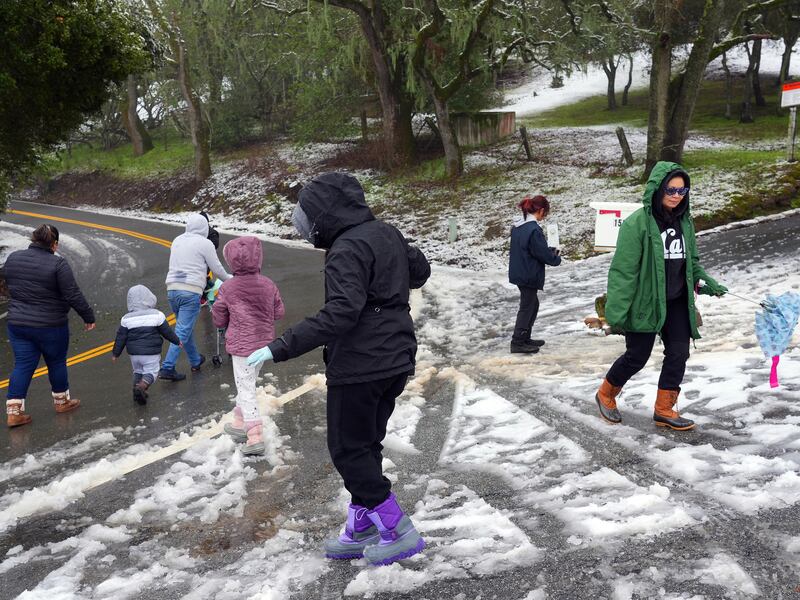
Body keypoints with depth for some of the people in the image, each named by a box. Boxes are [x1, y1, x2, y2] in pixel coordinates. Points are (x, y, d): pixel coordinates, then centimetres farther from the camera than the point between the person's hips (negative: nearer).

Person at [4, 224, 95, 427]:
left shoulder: (12, 258, 1)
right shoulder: (57, 264, -18)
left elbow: (9, 286, 15)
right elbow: (73, 296, -16)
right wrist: (88, 316, -5)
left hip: (17, 324, 5)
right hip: (50, 326, -5)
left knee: (22, 365, 9)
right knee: (56, 362, 14)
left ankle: (13, 411, 5)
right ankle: (61, 401, 31)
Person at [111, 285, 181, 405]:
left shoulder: (126, 319, -2)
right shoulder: (157, 315, -8)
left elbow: (121, 338, 2)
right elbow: (167, 331, -1)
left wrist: (115, 353, 13)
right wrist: (177, 341, 16)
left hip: (134, 353, 3)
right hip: (151, 353, -3)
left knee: (137, 372, 22)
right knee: (151, 372, 2)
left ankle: (137, 392, 14)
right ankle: (141, 387, -23)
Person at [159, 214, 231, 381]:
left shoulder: (177, 240, 14)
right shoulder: (205, 243, -4)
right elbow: (217, 269, 0)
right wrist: (229, 279, 20)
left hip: (171, 288, 7)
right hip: (190, 292, -7)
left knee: (185, 328, 21)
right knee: (182, 332, -6)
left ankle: (195, 361, 35)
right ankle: (167, 368, -12)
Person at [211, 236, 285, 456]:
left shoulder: (228, 288, -11)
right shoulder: (268, 284, -1)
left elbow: (219, 319, -1)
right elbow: (279, 313, 7)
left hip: (241, 345, -5)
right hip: (264, 344, 5)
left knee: (246, 390, -2)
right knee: (247, 384, 22)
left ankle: (255, 437, -8)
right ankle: (240, 423, 33)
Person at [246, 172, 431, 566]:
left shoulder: (347, 250, -19)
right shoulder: (388, 234, 9)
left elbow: (340, 313, -30)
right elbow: (420, 270, 25)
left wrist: (281, 348, -30)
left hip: (359, 367, -9)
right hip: (396, 361, 9)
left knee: (348, 451, 3)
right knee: (366, 446, 17)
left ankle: (398, 532, 6)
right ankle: (360, 531, 26)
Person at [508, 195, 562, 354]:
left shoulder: (517, 226, 6)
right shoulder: (534, 230, -23)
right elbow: (543, 254, -19)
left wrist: (551, 251, 10)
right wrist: (557, 258, 2)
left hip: (519, 273, 9)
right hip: (529, 275, -9)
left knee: (532, 304, 21)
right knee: (527, 307, 4)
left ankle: (525, 338, 28)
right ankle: (517, 342, 10)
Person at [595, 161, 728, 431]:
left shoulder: (684, 221, 5)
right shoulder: (637, 223, -16)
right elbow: (623, 269, -17)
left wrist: (709, 284, 6)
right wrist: (616, 310, -20)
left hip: (677, 302, 6)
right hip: (645, 302, -6)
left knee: (678, 354, 5)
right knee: (637, 356, 4)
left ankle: (664, 410, 19)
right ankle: (605, 394, 29)